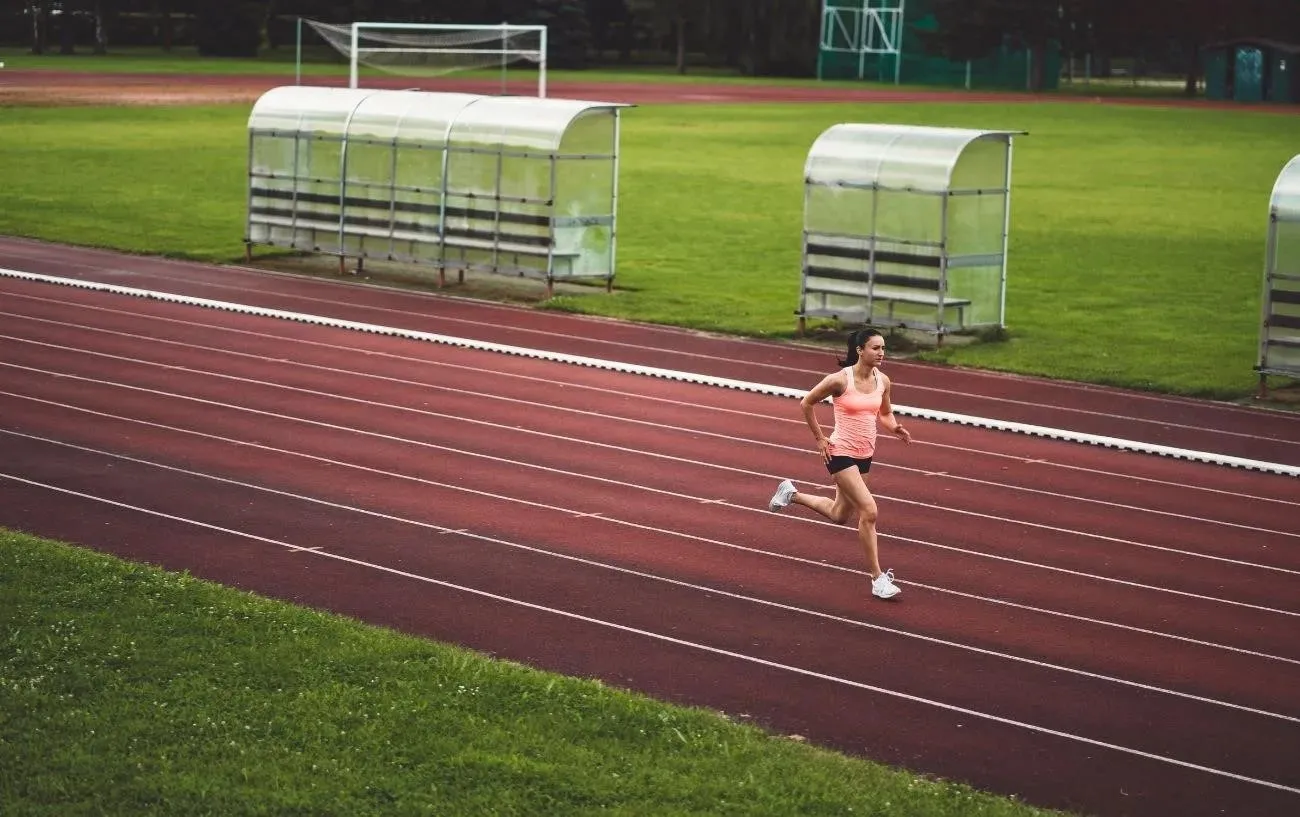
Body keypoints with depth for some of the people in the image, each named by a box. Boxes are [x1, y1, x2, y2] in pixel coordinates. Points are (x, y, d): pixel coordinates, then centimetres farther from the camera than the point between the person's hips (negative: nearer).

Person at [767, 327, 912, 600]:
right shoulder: (840, 380, -17)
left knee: (839, 515, 21)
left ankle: (792, 494, 45)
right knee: (869, 511, -17)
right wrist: (820, 438, -5)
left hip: (865, 455, 7)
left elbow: (885, 414, 16)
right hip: (840, 454, -7)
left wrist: (895, 428, -6)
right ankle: (878, 579, -9)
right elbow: (807, 403, -5)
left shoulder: (882, 381, 0)